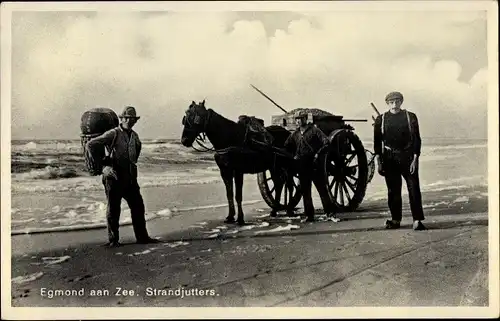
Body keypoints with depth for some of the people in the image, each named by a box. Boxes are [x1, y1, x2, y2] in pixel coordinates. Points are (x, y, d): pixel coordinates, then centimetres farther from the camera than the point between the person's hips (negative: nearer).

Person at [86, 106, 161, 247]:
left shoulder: (135, 136, 11)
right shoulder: (113, 134, -8)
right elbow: (90, 145, -10)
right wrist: (104, 165, -11)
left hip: (130, 178, 6)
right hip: (114, 178, -6)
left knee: (138, 206, 6)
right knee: (113, 209, 3)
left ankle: (142, 237, 16)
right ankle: (113, 239, 13)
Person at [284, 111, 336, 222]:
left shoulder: (314, 130, -1)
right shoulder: (295, 134, 13)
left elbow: (326, 142, -8)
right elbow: (286, 147, 18)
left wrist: (318, 153, -17)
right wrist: (293, 156, 2)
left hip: (315, 165, -5)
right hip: (302, 168, 5)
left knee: (322, 189, -2)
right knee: (305, 192, 7)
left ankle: (330, 212, 4)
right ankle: (309, 215, 14)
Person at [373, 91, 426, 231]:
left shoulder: (410, 117, 2)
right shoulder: (381, 119, 4)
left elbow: (416, 139, 0)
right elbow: (377, 142, 6)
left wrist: (415, 158, -8)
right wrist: (379, 161, 1)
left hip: (407, 156, -1)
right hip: (389, 158, 1)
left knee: (414, 188, -7)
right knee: (393, 190, 7)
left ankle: (417, 220, -5)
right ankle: (396, 220, 18)